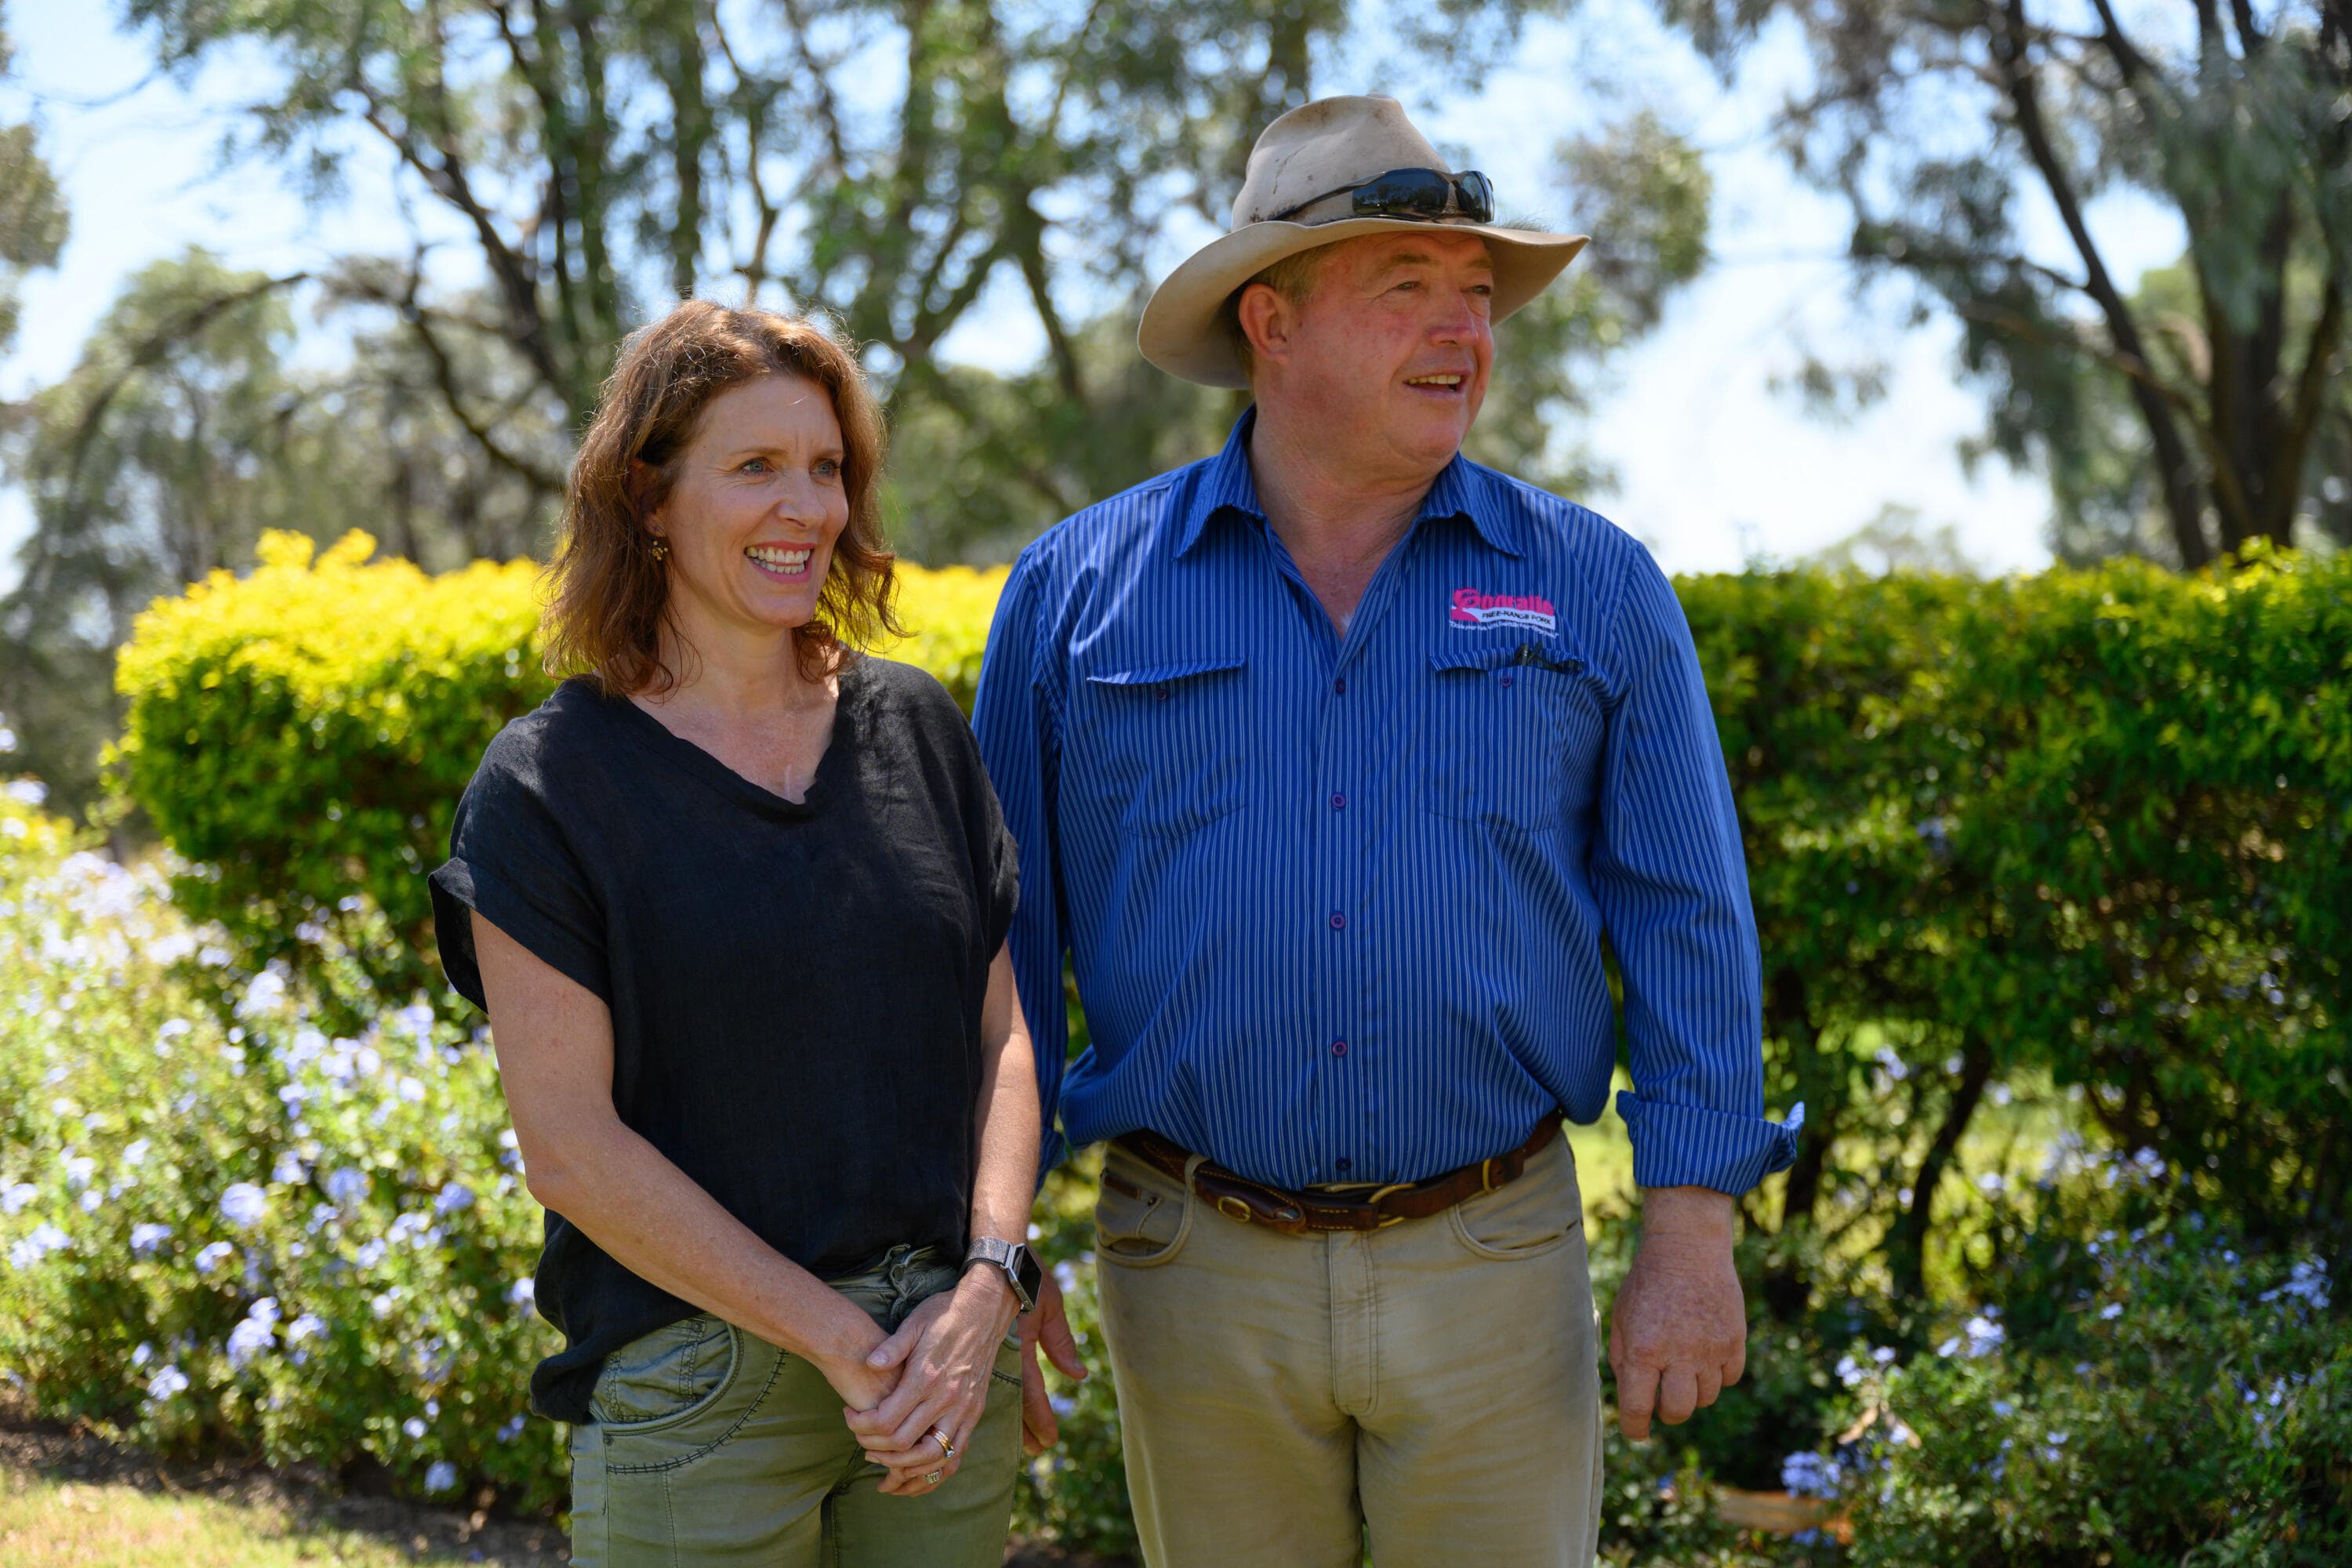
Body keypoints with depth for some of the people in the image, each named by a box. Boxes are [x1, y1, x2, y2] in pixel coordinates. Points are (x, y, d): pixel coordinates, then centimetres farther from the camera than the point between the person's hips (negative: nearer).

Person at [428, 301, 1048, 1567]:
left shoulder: (917, 728, 8)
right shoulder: (547, 786, -5)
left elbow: (1000, 1033, 8)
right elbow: (568, 1142, -11)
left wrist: (985, 1288, -8)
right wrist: (841, 1341, -13)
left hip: (948, 1360, 4)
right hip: (692, 1377, -4)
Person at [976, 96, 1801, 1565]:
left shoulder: (1595, 588, 1)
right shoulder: (1077, 591, 0)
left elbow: (1688, 925, 2)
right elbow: (1005, 935, 5)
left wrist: (1692, 1242, -3)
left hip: (1494, 1268, 0)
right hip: (1200, 1272, 0)